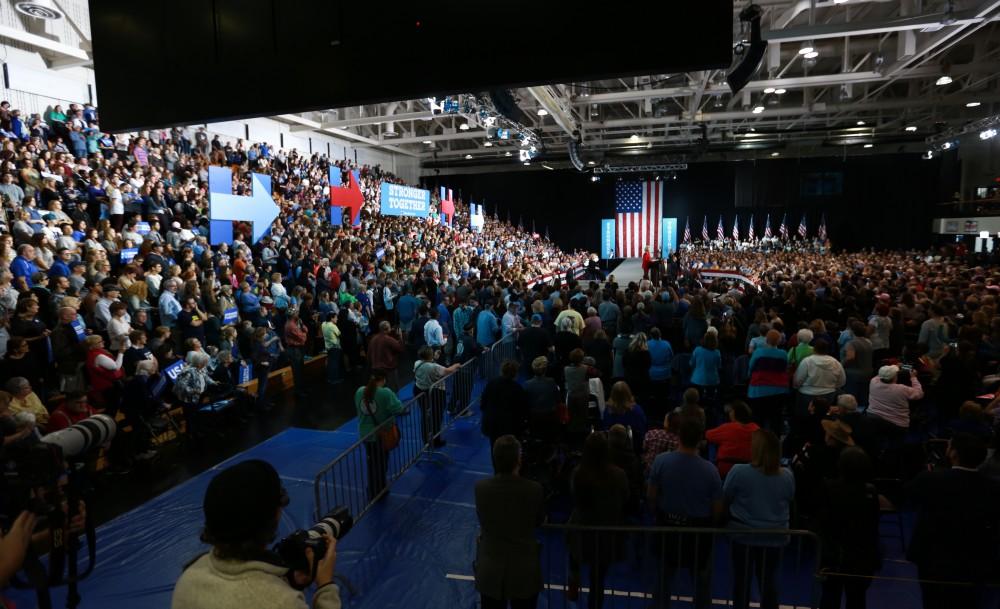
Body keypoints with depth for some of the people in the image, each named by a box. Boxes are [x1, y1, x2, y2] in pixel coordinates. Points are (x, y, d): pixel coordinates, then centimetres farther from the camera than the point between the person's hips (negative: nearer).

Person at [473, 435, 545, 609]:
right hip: (525, 571, -1)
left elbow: (483, 522, 1)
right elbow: (539, 522, 0)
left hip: (490, 571, 1)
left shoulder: (481, 488, -17)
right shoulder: (534, 489, -20)